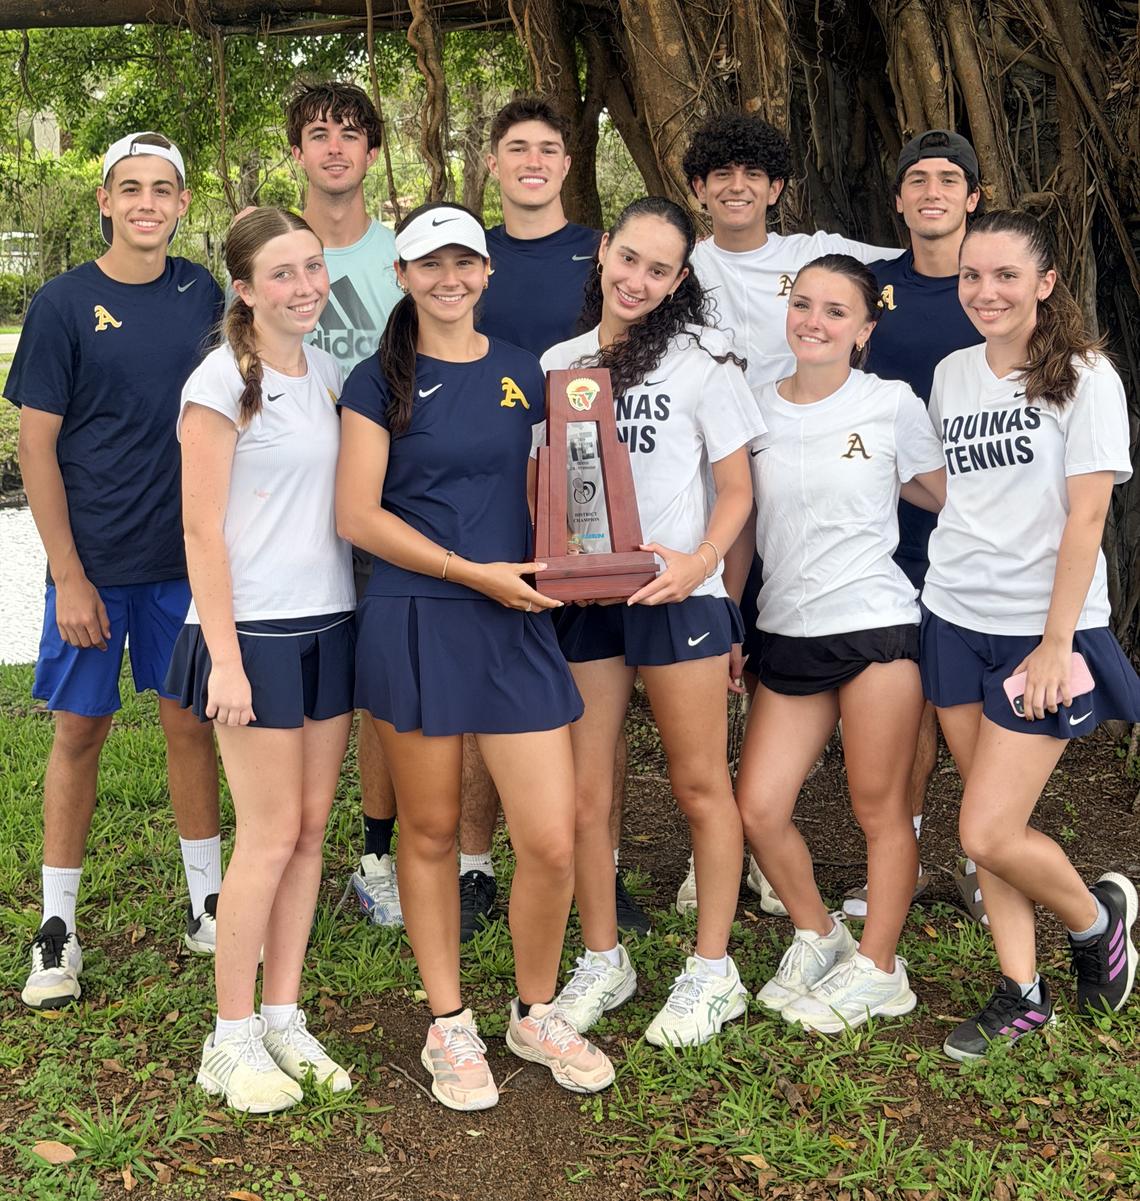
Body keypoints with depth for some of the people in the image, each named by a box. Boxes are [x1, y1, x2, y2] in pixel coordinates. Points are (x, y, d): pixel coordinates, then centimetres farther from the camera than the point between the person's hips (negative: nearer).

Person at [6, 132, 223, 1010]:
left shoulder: (203, 293, 3)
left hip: (188, 557, 3)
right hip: (94, 563, -3)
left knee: (191, 722, 10)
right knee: (80, 731, 4)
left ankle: (209, 904, 23)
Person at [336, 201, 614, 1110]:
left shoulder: (523, 373, 11)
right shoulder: (381, 383, 1)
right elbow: (358, 516, -6)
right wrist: (474, 571, -13)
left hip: (516, 626, 3)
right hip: (415, 624, -2)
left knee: (553, 842, -2)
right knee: (431, 832, 8)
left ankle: (537, 1015, 22)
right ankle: (449, 1026, 24)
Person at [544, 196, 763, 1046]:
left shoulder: (701, 361, 0)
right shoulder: (557, 364, 11)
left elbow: (736, 490, 0)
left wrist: (698, 563, -17)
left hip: (675, 597, -3)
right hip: (580, 599, 4)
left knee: (699, 785, 4)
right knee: (583, 791, 5)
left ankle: (713, 972, 17)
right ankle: (603, 961, 22)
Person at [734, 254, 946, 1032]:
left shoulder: (893, 406, -2)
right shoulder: (756, 409, 6)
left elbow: (948, 498, 12)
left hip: (875, 626, -3)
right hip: (787, 636, 4)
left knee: (879, 810, 4)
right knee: (759, 809, 1)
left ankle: (878, 969, 22)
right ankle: (818, 938, 26)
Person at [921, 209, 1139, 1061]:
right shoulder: (952, 375, 9)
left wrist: (1056, 642, -16)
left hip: (1043, 630, -5)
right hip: (955, 621, 5)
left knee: (989, 834, -9)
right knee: (986, 824, 8)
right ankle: (1022, 993, 22)